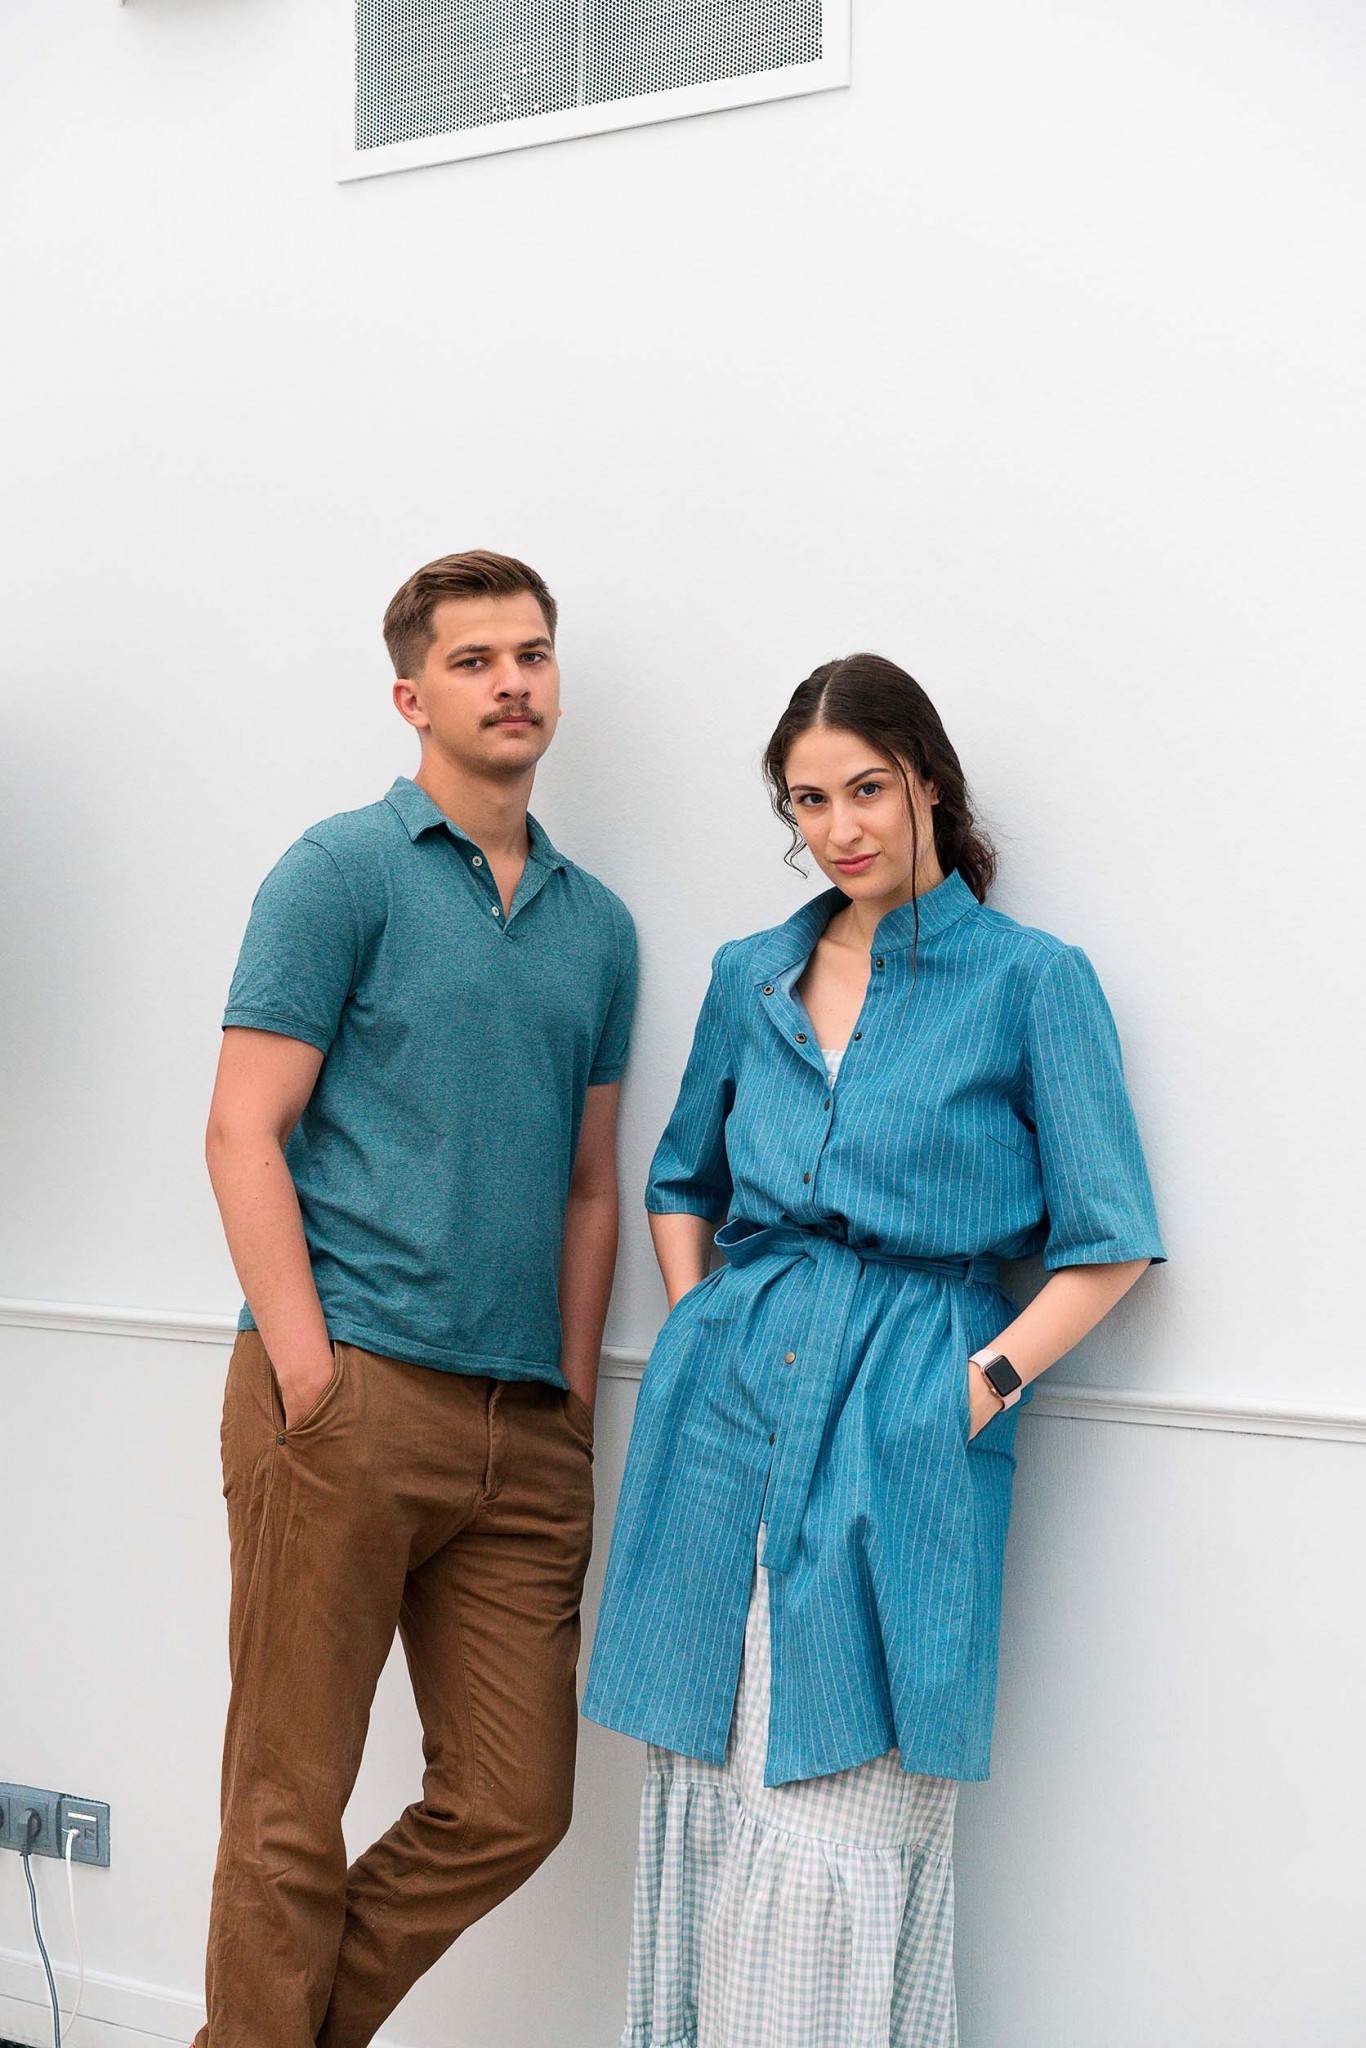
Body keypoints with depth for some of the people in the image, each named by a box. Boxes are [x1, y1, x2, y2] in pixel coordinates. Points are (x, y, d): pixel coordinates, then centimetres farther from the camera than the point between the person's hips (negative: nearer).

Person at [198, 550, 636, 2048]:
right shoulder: (342, 871, 0)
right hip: (353, 1397, -5)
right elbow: (244, 1134, -6)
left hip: (526, 1430, 6)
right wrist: (311, 1376, -14)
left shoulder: (598, 925, 16)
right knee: (293, 1811, 2)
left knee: (512, 1807, 8)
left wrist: (575, 1408, 11)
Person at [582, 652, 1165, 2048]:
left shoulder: (1031, 981, 0)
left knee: (839, 1829, -4)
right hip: (729, 1407, 4)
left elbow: (1108, 1243, -1)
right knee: (703, 1796, 8)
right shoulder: (751, 977, 13)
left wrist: (979, 1385, -10)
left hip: (900, 1427, -4)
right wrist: (702, 1331, 11)